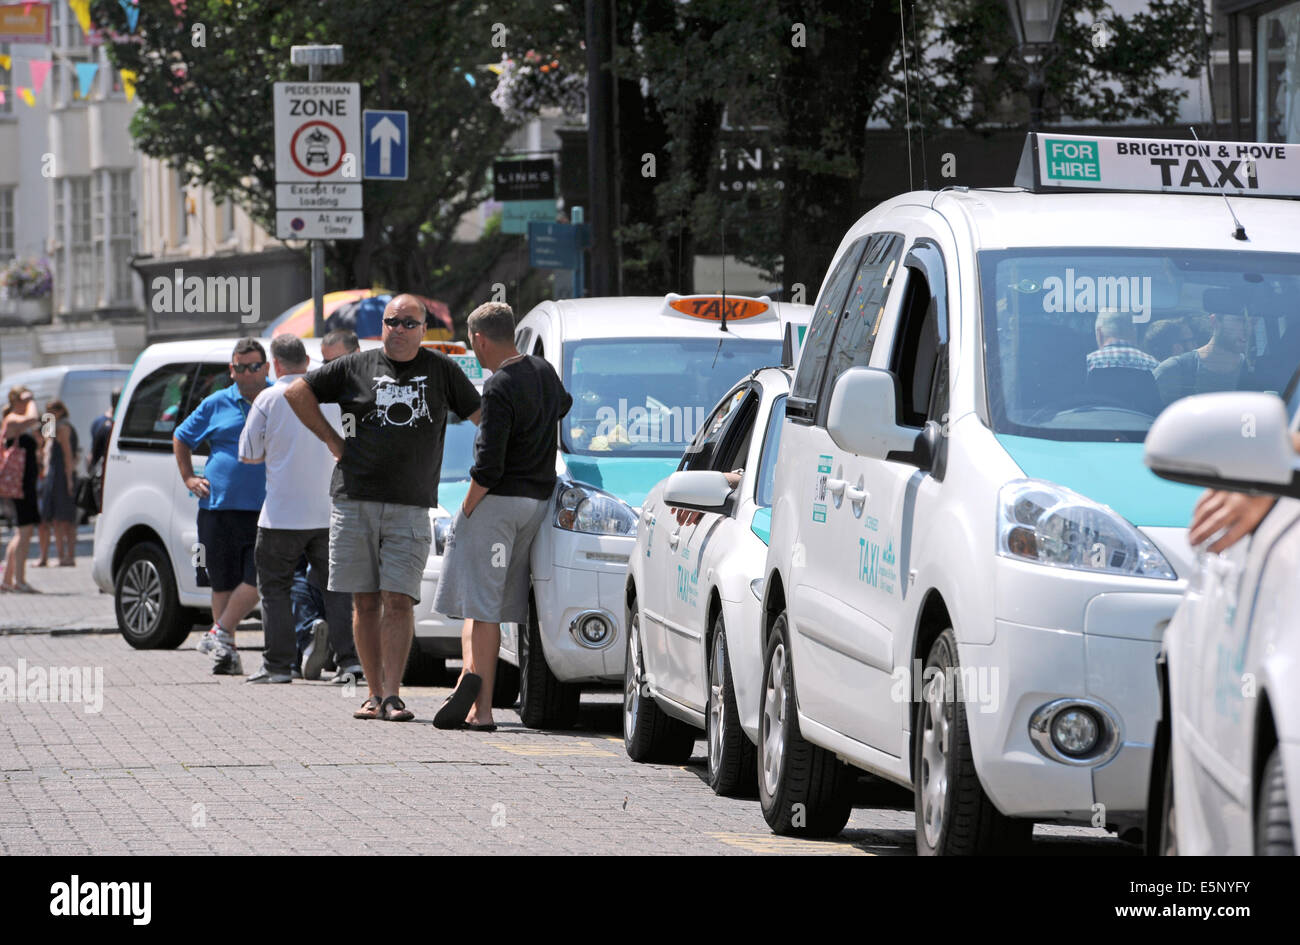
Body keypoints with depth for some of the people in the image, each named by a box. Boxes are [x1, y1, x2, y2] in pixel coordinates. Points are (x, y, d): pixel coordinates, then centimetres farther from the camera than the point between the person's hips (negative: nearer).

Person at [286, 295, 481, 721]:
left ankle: (392, 695, -11)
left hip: (410, 507, -1)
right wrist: (332, 441, 6)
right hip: (354, 501, 1)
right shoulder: (357, 367, 7)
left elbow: (481, 415, 16)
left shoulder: (441, 370, 7)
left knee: (398, 601, -10)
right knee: (365, 602, 3)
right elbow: (297, 393, 11)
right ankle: (374, 694, 10)